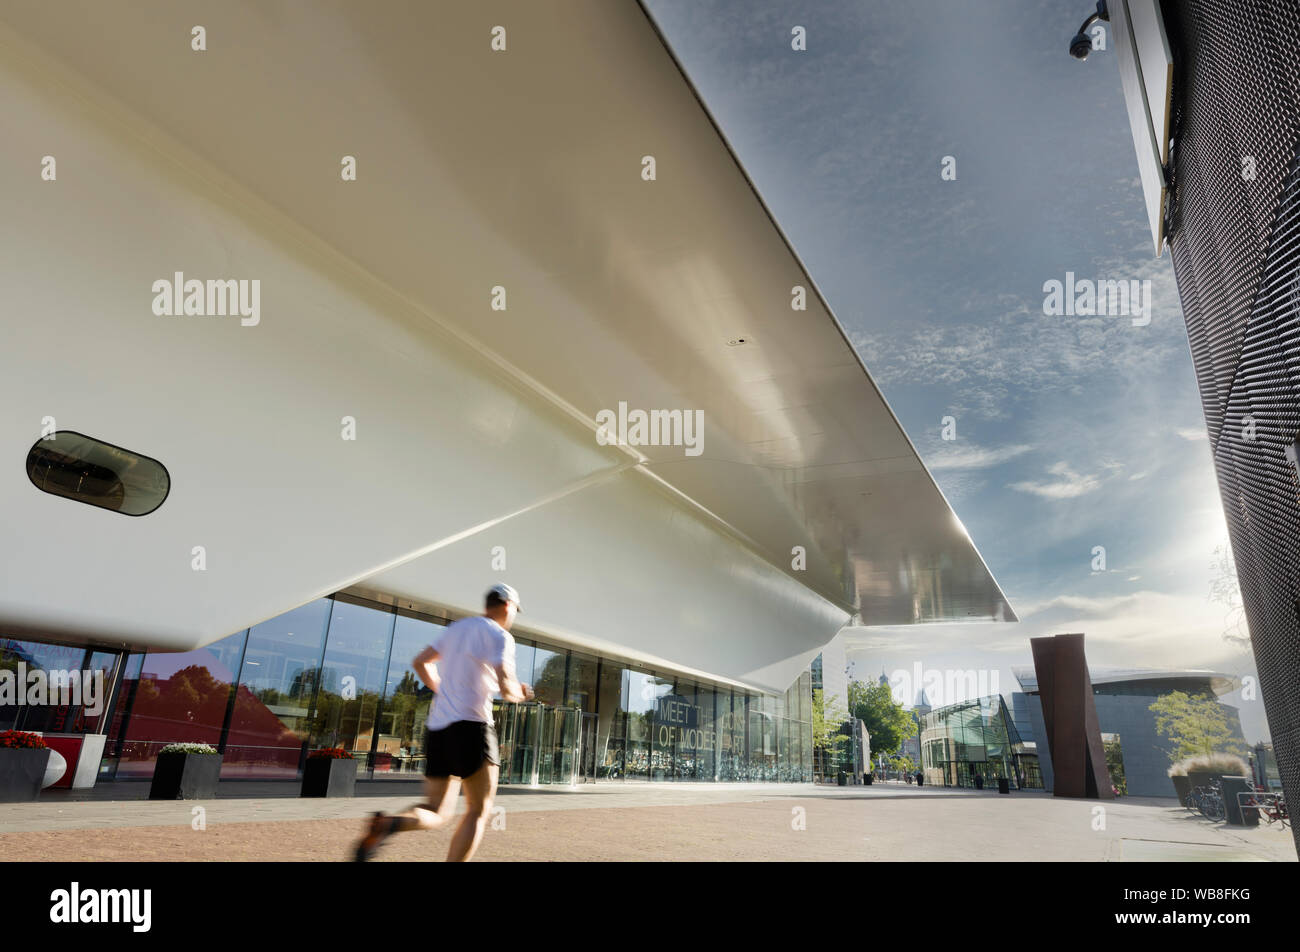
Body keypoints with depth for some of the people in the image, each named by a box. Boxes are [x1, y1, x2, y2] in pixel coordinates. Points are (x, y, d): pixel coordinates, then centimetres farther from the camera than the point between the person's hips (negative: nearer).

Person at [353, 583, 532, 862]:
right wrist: (520, 694, 6)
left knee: (435, 813, 11)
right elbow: (506, 688, -16)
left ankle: (388, 822, -18)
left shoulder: (456, 628, 17)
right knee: (479, 810, 6)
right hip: (470, 726, -7)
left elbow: (420, 663, 23)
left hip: (436, 726, 7)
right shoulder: (499, 635, -5)